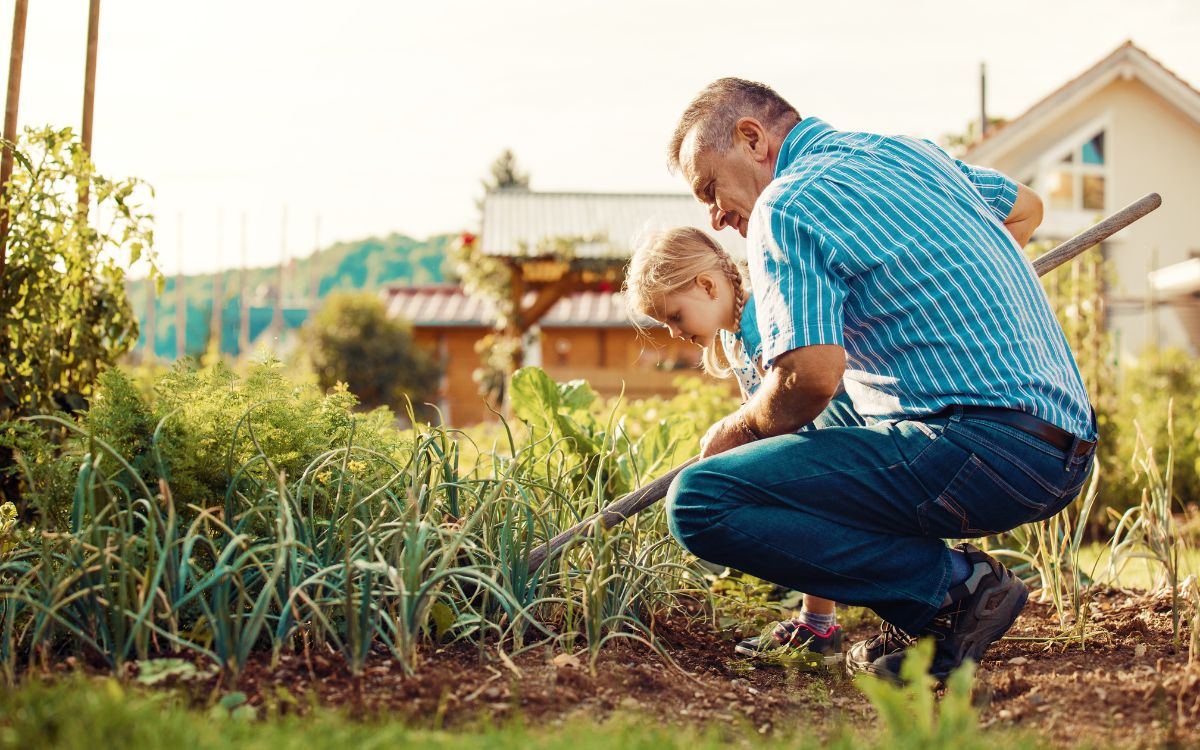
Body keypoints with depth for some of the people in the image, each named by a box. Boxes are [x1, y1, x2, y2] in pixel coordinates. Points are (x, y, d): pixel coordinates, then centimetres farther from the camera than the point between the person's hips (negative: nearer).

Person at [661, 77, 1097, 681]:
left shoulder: (786, 206, -7)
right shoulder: (905, 152, 19)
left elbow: (811, 376, -19)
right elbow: (1025, 207, 36)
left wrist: (734, 431, 1)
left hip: (992, 451, -10)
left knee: (699, 502, -14)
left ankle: (951, 586, -9)